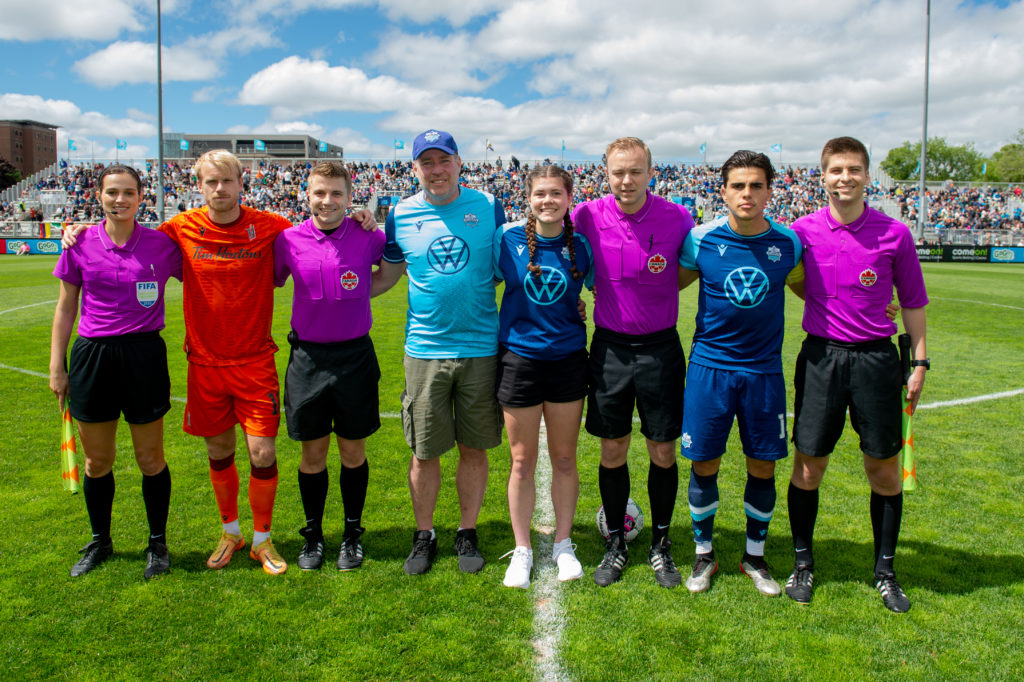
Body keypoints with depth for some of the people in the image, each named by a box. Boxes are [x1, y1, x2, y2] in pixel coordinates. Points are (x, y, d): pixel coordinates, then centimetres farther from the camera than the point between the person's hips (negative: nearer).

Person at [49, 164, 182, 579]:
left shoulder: (161, 245, -2)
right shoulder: (81, 244, 2)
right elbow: (65, 308, 8)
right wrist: (56, 366, 7)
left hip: (144, 356, -1)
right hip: (92, 356, 2)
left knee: (150, 458, 6)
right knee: (97, 460, 11)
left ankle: (157, 544, 24)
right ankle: (100, 542, 32)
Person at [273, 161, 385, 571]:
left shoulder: (368, 237, -5)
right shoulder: (288, 240, -2)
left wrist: (366, 288, -1)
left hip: (355, 356, -1)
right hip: (308, 357, 1)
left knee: (353, 451, 10)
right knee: (313, 453, 10)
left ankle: (352, 534, 28)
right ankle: (312, 535, 28)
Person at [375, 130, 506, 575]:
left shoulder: (488, 207, 2)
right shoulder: (401, 216, 2)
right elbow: (386, 276, 13)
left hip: (480, 349, 0)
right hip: (425, 350, 0)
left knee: (474, 448, 9)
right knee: (424, 451, 7)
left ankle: (467, 534, 27)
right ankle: (424, 536, 26)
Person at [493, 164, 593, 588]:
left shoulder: (579, 246, 0)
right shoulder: (509, 240, -4)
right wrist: (491, 337, 0)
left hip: (568, 359, 1)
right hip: (519, 358, -1)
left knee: (564, 459, 11)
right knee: (522, 462, 7)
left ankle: (563, 545, 29)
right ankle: (521, 550, 23)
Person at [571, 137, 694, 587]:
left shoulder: (677, 218, -9)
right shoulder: (588, 217, -6)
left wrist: (652, 296, -1)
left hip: (660, 347, -1)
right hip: (610, 347, 1)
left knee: (663, 452, 8)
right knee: (612, 451, 9)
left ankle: (660, 544, 27)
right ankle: (616, 544, 27)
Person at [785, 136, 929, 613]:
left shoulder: (894, 234, -1)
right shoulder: (803, 231, -1)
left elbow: (912, 301, 7)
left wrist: (919, 360, 6)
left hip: (876, 357, 0)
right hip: (820, 357, 0)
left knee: (884, 470, 7)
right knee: (807, 467, 4)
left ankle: (885, 571, 25)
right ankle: (803, 563, 23)